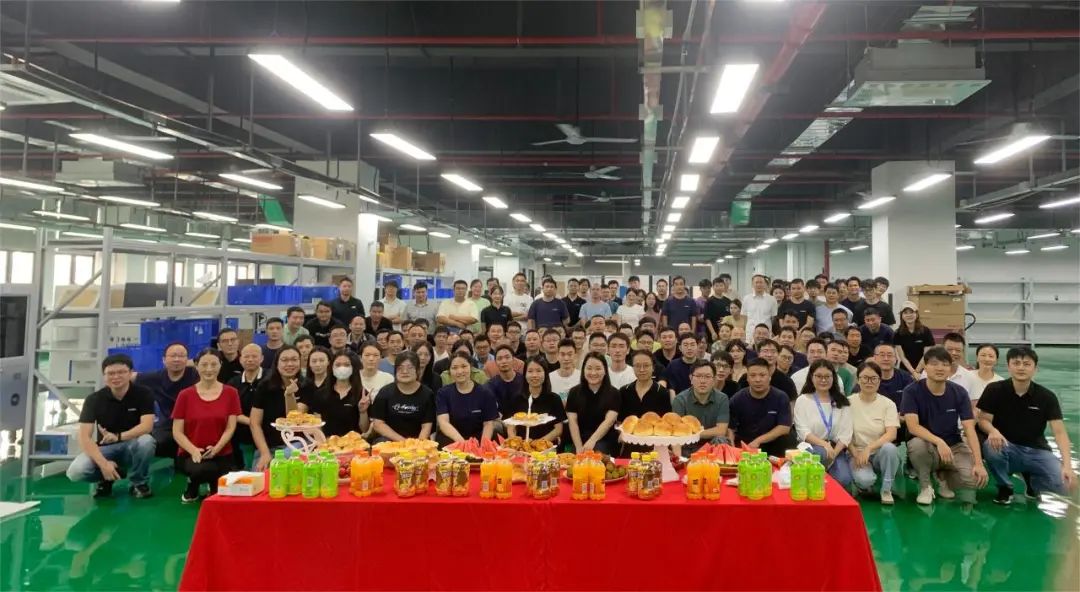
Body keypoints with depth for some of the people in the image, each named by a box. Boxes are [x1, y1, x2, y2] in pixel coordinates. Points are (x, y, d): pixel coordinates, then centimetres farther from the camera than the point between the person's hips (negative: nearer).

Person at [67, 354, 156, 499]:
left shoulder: (143, 393, -12)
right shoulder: (94, 399, -10)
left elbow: (147, 426, -23)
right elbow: (84, 436, -18)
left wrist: (118, 437, -39)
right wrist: (103, 464, -31)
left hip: (133, 446, -1)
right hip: (105, 448, 1)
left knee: (146, 441, -37)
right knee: (75, 472, -28)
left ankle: (139, 483, -8)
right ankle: (105, 479, 8)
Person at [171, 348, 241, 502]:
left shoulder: (230, 393, 2)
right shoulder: (185, 395, 0)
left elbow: (230, 428, -2)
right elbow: (177, 432, -1)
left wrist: (216, 448, -20)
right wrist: (193, 451, -19)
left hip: (221, 454, 1)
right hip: (190, 455, -1)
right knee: (199, 470, -36)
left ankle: (214, 484, 18)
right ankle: (193, 486, 3)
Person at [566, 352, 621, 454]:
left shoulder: (613, 393, 3)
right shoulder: (574, 392, 9)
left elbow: (609, 420, -10)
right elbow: (572, 421, 2)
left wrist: (592, 440, -26)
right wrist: (579, 447, -12)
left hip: (604, 443, -1)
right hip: (580, 442, 2)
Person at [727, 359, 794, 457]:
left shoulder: (781, 397, -4)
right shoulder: (737, 399, -1)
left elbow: (784, 428, -11)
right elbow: (730, 428, -3)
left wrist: (758, 441, -20)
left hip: (772, 446, 1)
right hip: (743, 446, -1)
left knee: (788, 440, -26)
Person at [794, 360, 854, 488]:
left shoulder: (842, 402, 10)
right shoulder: (803, 400, 3)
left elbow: (846, 433, 0)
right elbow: (803, 432, -8)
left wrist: (834, 453, -16)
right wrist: (824, 444, -25)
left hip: (836, 448, 2)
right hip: (810, 447, -2)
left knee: (844, 479, -26)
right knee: (822, 453, -36)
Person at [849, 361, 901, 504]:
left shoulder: (888, 404, -4)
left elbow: (892, 434, -15)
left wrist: (869, 448, -27)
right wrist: (856, 455, -16)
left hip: (881, 454, 1)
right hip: (857, 453, -1)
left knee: (889, 448, -35)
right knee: (864, 480, -33)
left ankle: (886, 489, -12)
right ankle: (865, 485, 7)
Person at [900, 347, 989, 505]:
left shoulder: (959, 392, -6)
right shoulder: (912, 391, -14)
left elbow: (970, 430, -11)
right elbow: (913, 426, -23)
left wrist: (978, 463, -22)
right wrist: (939, 442, -39)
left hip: (953, 446, 2)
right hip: (926, 446, -2)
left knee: (973, 478, -25)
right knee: (917, 444, -38)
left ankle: (944, 476, 12)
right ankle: (925, 486, -8)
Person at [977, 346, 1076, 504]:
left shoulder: (1047, 396, -7)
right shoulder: (995, 390, -9)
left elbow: (1059, 432, -14)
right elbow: (983, 420, -8)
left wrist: (1067, 465, -28)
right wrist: (993, 431, -34)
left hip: (1036, 451, 1)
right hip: (1006, 448, -1)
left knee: (1064, 484, -24)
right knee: (991, 446, -37)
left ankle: (1032, 480, 14)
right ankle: (1005, 487, -5)